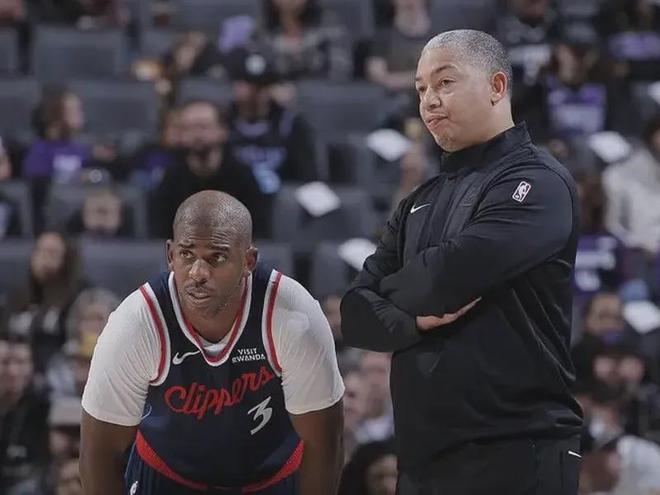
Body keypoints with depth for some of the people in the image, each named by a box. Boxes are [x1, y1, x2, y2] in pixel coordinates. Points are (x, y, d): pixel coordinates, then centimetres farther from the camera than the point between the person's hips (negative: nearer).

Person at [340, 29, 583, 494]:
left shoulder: (535, 182, -7)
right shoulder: (422, 203, 18)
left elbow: (446, 277, -20)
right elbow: (357, 316, 9)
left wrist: (396, 290, 2)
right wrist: (415, 317, -11)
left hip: (511, 456, -7)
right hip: (423, 457, 7)